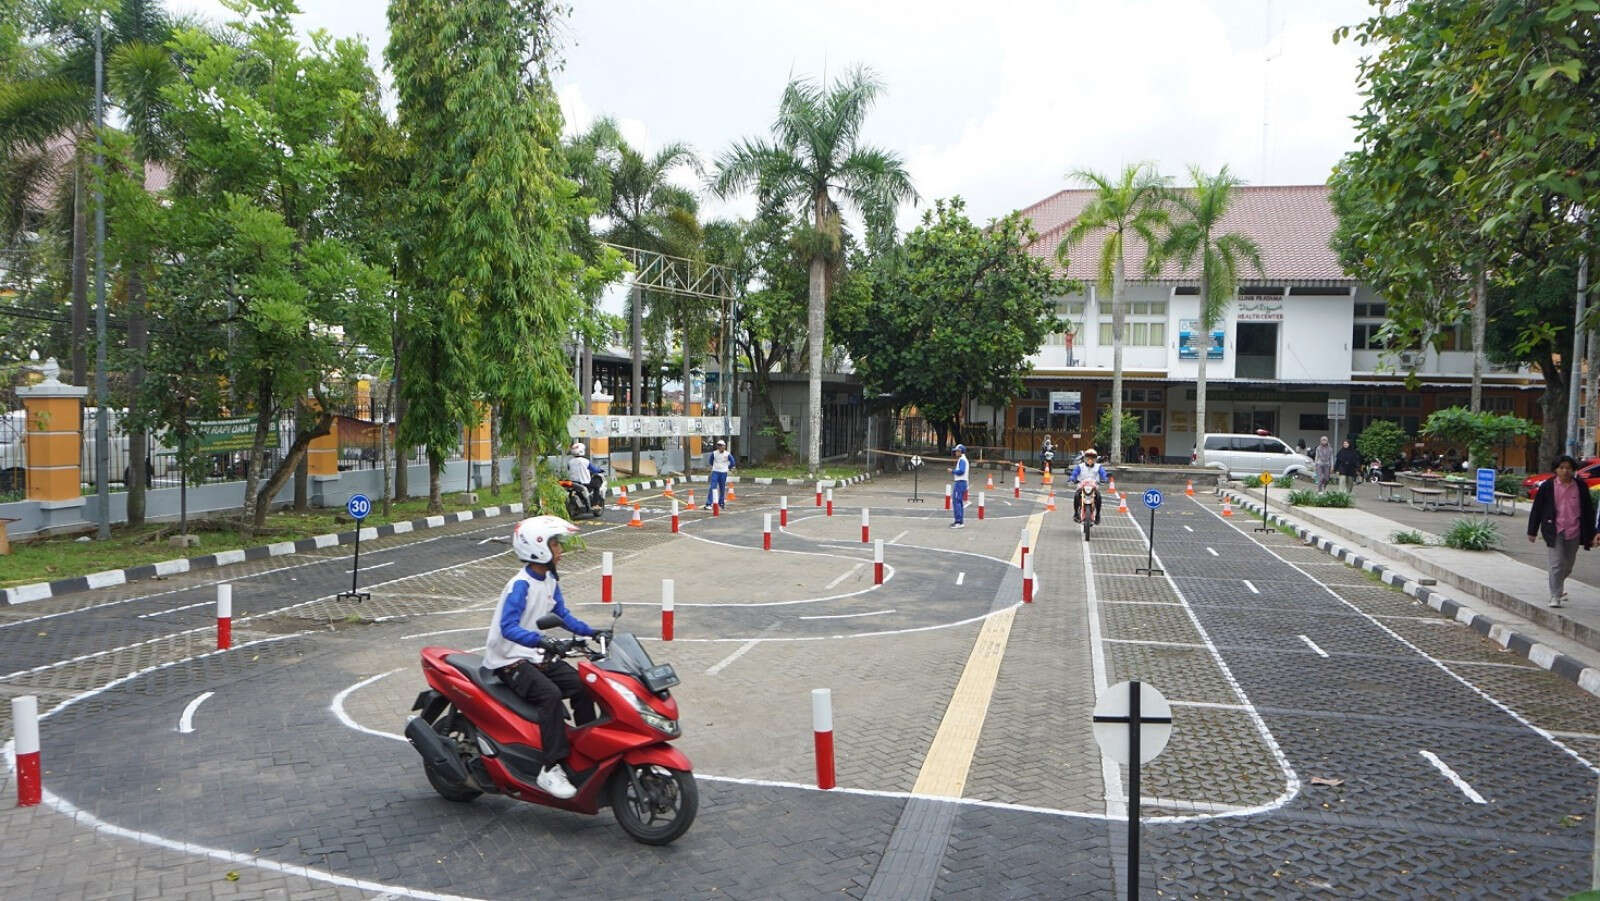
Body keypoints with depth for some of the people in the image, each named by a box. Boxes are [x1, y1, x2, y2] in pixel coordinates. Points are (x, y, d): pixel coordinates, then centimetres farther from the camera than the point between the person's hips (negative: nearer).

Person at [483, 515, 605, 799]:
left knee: (582, 687, -8)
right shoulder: (521, 584, -19)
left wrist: (590, 631, 6)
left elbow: (562, 614, 18)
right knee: (550, 695, -30)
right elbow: (508, 627, -30)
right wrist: (541, 640, -44)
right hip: (510, 660, -8)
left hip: (537, 656, 8)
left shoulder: (550, 580, 8)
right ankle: (550, 770, -27)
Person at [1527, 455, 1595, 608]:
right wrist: (1532, 531, 2)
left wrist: (1591, 535, 7)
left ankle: (1558, 586, 42)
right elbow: (1537, 509, 2)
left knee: (1568, 565, 15)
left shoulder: (1581, 487, 2)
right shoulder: (1547, 486, -3)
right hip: (1555, 531, -3)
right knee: (1556, 564, -8)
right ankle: (1555, 597, -5)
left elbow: (1588, 511, 8)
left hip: (1574, 532, 3)